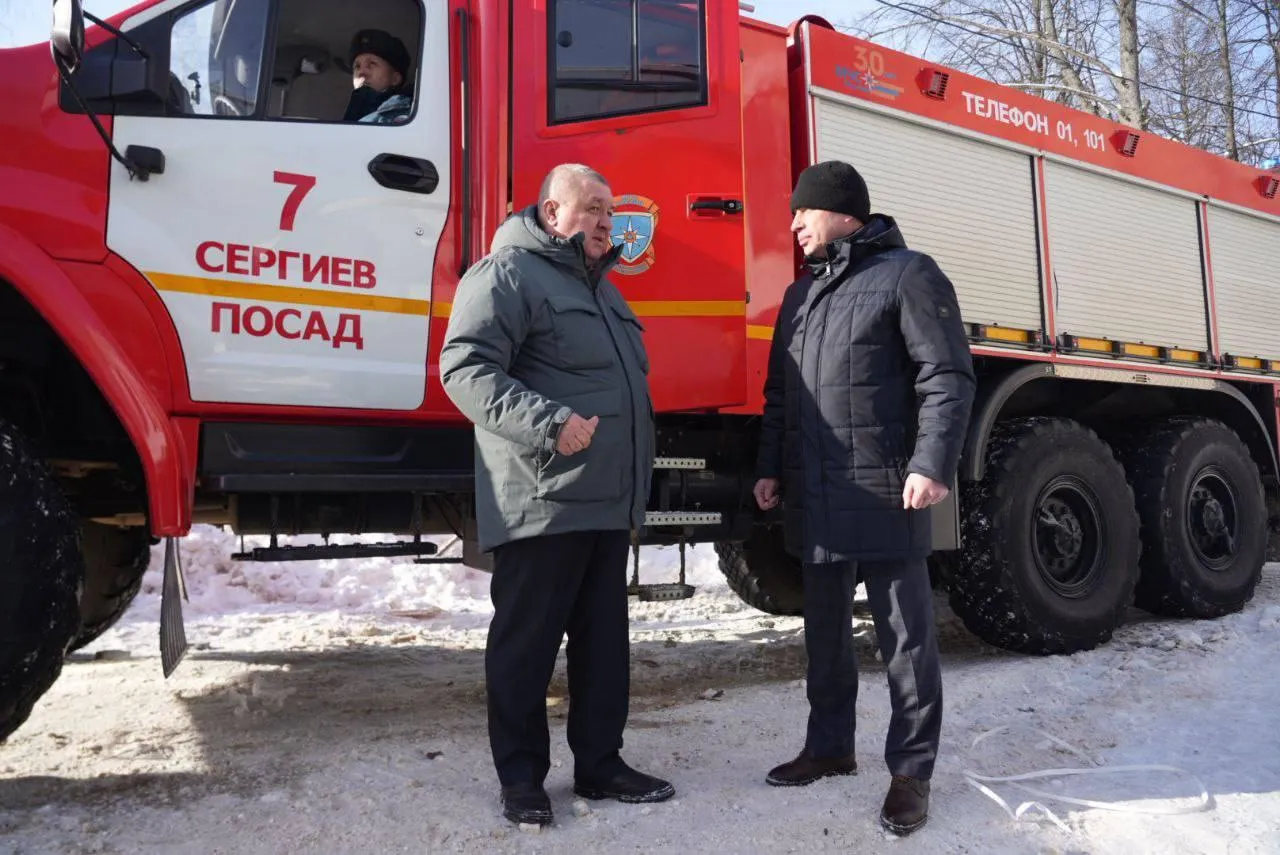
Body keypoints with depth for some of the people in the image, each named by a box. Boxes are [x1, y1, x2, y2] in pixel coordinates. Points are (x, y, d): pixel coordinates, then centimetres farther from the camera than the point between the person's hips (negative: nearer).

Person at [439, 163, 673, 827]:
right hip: (543, 506, -9)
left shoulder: (600, 288, 22)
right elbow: (465, 368, -17)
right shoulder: (508, 274, -6)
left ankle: (599, 763, 26)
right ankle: (521, 776, 17)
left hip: (606, 506, 9)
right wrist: (548, 422, -26)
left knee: (604, 641, 13)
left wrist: (633, 494, 26)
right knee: (525, 642, 3)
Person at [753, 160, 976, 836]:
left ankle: (910, 770, 15)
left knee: (906, 637, 3)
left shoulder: (906, 275, -3)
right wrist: (770, 468, 15)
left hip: (886, 494, -7)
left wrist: (932, 463, -19)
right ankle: (829, 746, 32)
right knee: (825, 632, 17)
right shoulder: (801, 293, 20)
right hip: (814, 498, 7)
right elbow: (779, 391, 21)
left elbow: (948, 376, -10)